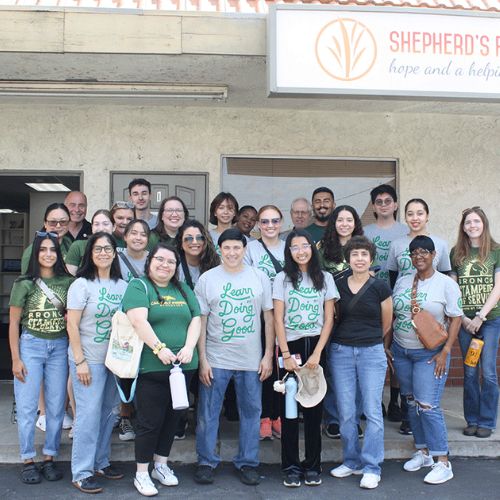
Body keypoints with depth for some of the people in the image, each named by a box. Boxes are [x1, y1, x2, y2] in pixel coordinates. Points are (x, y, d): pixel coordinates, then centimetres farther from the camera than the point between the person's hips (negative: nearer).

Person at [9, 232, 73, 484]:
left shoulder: (67, 282, 1)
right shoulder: (24, 283, -3)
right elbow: (13, 323, -1)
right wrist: (15, 359, -4)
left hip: (59, 347, 2)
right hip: (30, 346, -2)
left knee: (56, 407, 6)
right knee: (27, 407, 3)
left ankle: (49, 458, 20)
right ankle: (28, 461, 15)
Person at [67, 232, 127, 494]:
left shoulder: (122, 286, 6)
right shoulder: (82, 284, -8)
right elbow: (72, 325, -10)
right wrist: (80, 361, -14)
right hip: (89, 360, -5)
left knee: (108, 412, 12)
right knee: (89, 414, -4)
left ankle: (101, 462, 26)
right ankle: (82, 473, 7)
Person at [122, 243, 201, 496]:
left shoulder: (183, 290, 15)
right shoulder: (139, 286, -3)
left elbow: (195, 320, 9)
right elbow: (138, 320, -16)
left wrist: (189, 347, -8)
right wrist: (159, 348, -24)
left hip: (182, 367, 6)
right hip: (151, 368, -6)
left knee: (171, 418, 15)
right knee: (150, 421, 1)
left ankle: (161, 465, 32)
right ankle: (141, 474, 16)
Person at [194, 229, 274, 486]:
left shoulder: (260, 277, 3)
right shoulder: (207, 279, 0)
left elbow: (269, 318, 6)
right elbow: (200, 321, 0)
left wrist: (268, 355, 0)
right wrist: (202, 359, -4)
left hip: (252, 359, 1)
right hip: (215, 359, -1)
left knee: (251, 412, 9)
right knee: (208, 414, 5)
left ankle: (247, 463, 23)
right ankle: (206, 462, 20)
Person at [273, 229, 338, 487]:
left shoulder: (325, 278, 6)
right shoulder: (282, 279, 3)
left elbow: (329, 319, 2)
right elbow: (278, 320, -1)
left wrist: (317, 353, -7)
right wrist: (286, 355, -9)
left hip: (315, 347, 1)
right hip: (289, 347, -1)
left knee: (314, 409, 4)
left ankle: (312, 466, 14)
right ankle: (290, 467, 12)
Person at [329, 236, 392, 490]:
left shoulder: (380, 287, -2)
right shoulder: (338, 285, 4)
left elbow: (385, 324, 8)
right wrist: (346, 338, 10)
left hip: (372, 352, -2)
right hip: (341, 352, 2)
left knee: (372, 411, -1)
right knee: (346, 412, 5)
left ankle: (371, 467, 9)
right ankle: (352, 461, 22)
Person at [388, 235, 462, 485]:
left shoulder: (446, 284, -7)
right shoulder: (402, 282, 7)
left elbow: (455, 319, -8)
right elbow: (391, 315, 12)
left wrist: (445, 351, -14)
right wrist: (386, 345, 8)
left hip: (430, 354, -5)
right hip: (401, 352, 5)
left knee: (428, 406, -10)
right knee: (412, 404, 11)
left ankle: (442, 462, -1)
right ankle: (423, 451, 25)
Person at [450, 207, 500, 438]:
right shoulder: (456, 253, 7)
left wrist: (480, 316, -11)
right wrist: (463, 317, -5)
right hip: (465, 320, 2)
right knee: (470, 372, 6)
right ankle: (472, 420, 18)